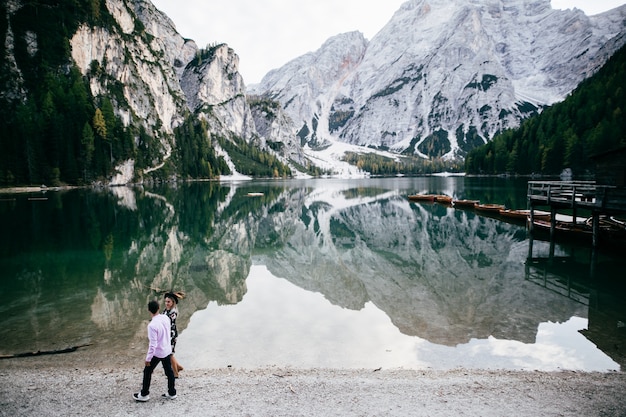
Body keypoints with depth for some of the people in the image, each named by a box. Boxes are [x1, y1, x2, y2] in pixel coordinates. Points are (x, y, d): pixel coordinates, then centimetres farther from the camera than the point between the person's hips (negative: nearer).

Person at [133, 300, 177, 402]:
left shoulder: (152, 325, -27)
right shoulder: (166, 318, -8)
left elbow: (153, 344, -24)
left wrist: (148, 359, -16)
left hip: (157, 352, -6)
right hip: (167, 351, 6)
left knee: (147, 372, 14)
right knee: (169, 371, 16)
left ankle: (144, 394, 25)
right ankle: (172, 393, 26)